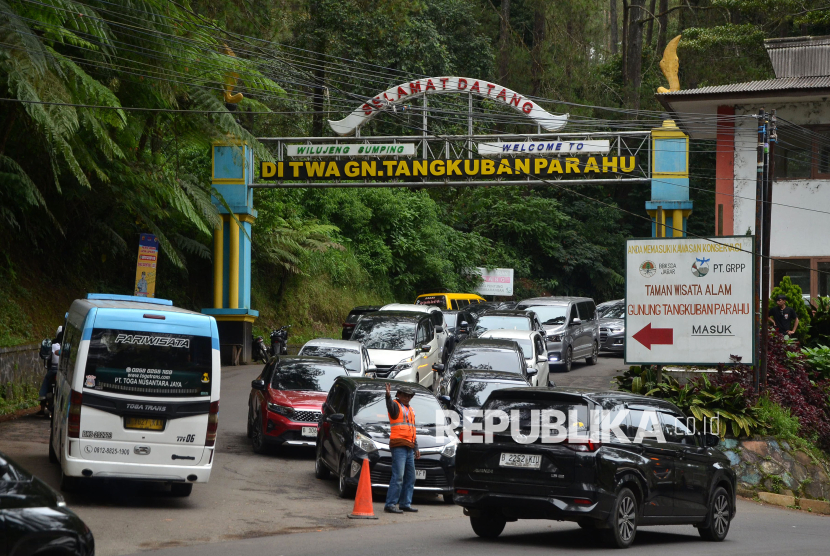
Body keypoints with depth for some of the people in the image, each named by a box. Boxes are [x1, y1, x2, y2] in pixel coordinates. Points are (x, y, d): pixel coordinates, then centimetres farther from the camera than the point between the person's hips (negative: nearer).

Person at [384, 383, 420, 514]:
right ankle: (390, 505, -16)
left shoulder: (411, 410, 24)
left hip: (409, 448, 9)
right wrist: (388, 396, -47)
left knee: (410, 477, 10)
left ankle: (405, 504, 17)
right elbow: (390, 407, -26)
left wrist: (416, 448, 25)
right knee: (398, 476, -15)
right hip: (398, 446, -9)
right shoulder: (396, 405, 0)